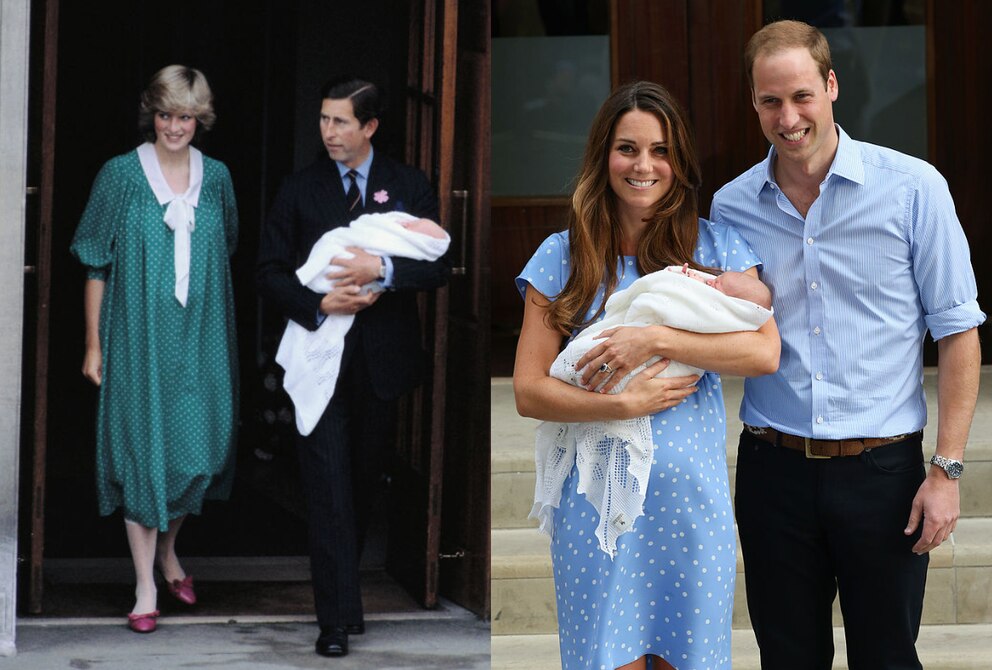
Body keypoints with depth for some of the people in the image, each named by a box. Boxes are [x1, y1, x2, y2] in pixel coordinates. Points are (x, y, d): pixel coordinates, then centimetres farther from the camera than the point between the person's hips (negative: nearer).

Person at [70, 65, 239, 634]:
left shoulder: (216, 176, 5)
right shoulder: (121, 175, -4)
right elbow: (97, 265, -2)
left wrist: (223, 338, 12)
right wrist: (94, 344, -3)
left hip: (202, 340, 3)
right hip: (139, 340, -3)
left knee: (195, 449, 7)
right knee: (142, 453, -2)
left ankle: (169, 551, 32)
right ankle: (146, 586, 7)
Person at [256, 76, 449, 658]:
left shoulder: (410, 186, 4)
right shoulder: (300, 190, 4)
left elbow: (438, 267, -3)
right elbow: (270, 272, 2)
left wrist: (383, 270, -20)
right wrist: (319, 303, -15)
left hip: (383, 362, 1)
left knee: (366, 480, 13)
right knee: (329, 489, -6)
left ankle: (346, 576, 34)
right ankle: (338, 617, -5)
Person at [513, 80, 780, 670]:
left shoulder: (715, 245, 5)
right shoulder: (562, 257, 4)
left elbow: (765, 351, -8)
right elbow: (529, 391, -1)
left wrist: (656, 339, -17)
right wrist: (625, 404, -14)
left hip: (691, 494, 1)